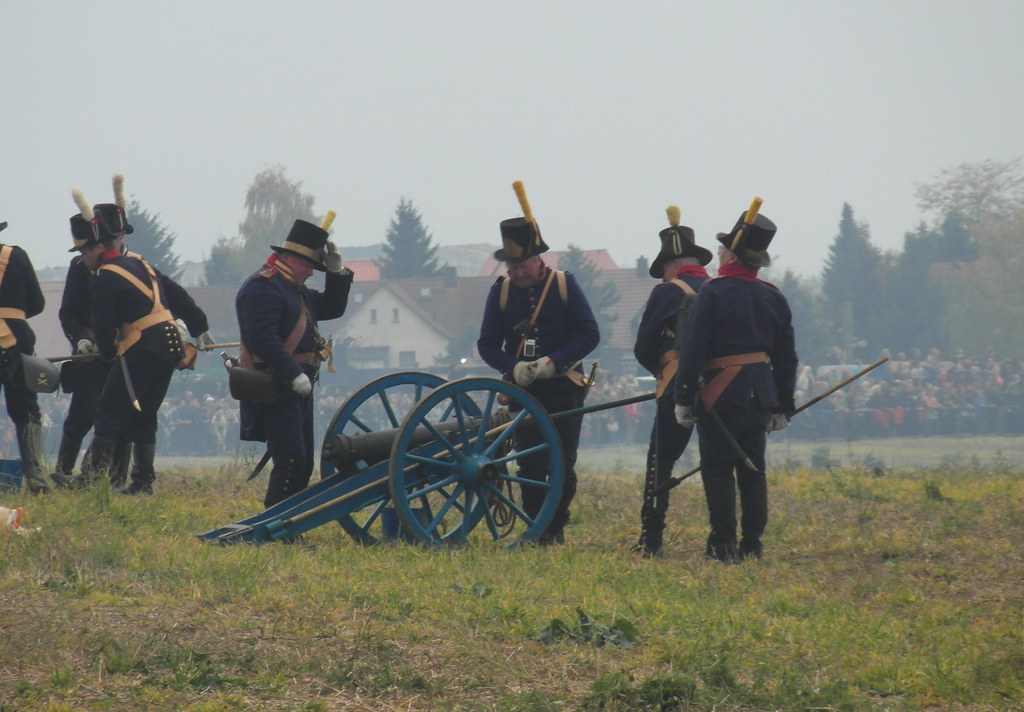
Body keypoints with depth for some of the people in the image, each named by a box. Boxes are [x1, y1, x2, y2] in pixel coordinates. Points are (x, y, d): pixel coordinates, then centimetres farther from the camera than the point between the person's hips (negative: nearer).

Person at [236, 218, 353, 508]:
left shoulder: (296, 290, 21)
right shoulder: (262, 287, -12)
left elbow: (332, 308, 26)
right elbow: (263, 340, -23)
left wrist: (337, 270, 13)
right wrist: (294, 375, -26)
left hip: (298, 387, 11)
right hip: (276, 386, -11)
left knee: (303, 462, 12)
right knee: (291, 460, -17)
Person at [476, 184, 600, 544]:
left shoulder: (564, 285, 0)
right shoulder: (501, 291, 4)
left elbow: (589, 335, -3)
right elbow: (487, 344, 5)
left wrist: (554, 362, -16)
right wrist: (513, 367, -15)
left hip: (563, 389, -1)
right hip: (523, 390, 1)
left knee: (563, 469, 0)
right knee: (530, 468, -2)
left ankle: (557, 526, 15)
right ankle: (536, 532, 7)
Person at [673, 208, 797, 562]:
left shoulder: (714, 292, -8)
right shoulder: (773, 297, 10)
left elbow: (693, 348, -11)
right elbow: (786, 357, 14)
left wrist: (683, 398, -8)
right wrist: (782, 406, 19)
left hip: (721, 393, -6)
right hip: (760, 394, 6)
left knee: (718, 468, -3)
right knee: (753, 468, 10)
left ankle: (723, 545, -7)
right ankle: (752, 544, 10)